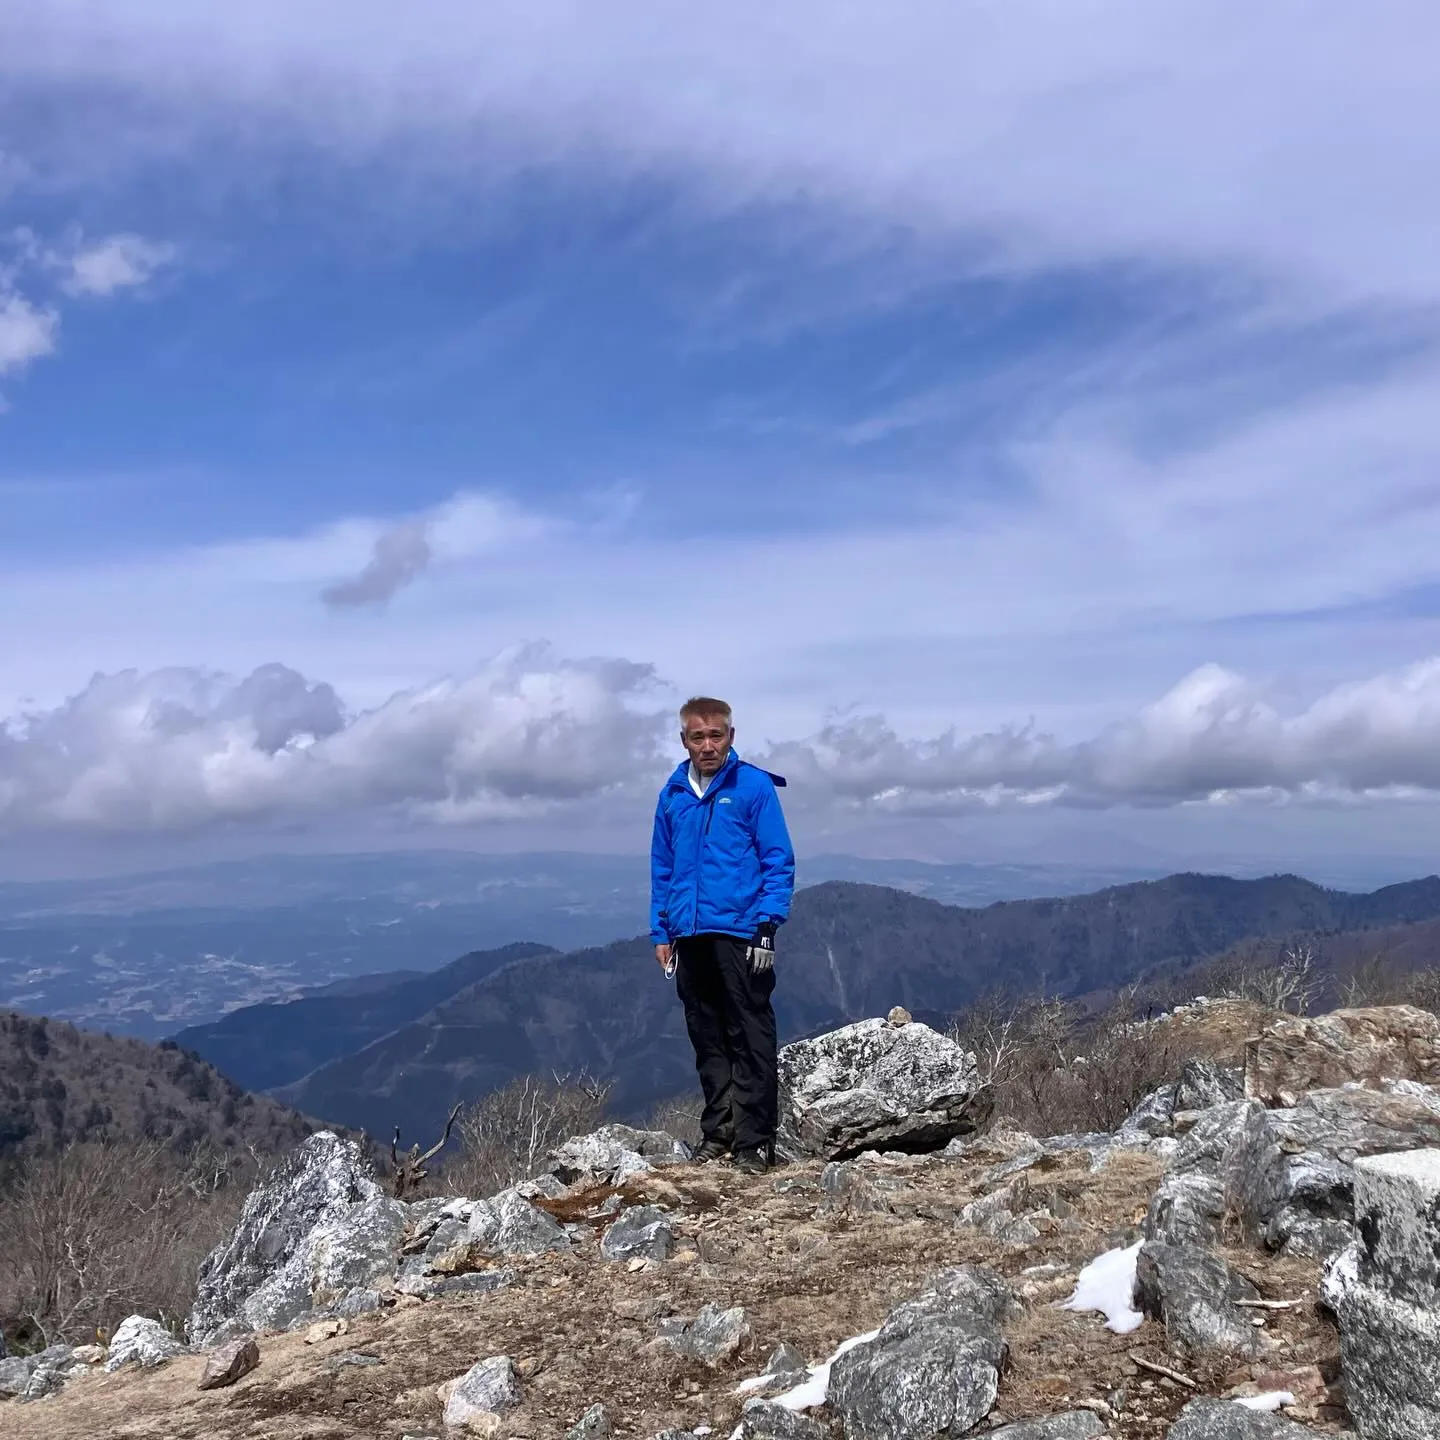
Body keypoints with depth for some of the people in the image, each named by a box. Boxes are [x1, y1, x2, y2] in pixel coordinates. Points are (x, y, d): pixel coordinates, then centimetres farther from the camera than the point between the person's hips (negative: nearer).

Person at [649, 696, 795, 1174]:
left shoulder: (755, 786, -3)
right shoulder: (673, 794, 11)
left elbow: (779, 862, -4)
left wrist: (768, 924, -13)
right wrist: (660, 932, 11)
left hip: (740, 934, -5)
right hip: (689, 938, 5)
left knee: (750, 1041, -2)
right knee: (707, 1041, 13)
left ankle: (755, 1141, 6)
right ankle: (718, 1132, 23)